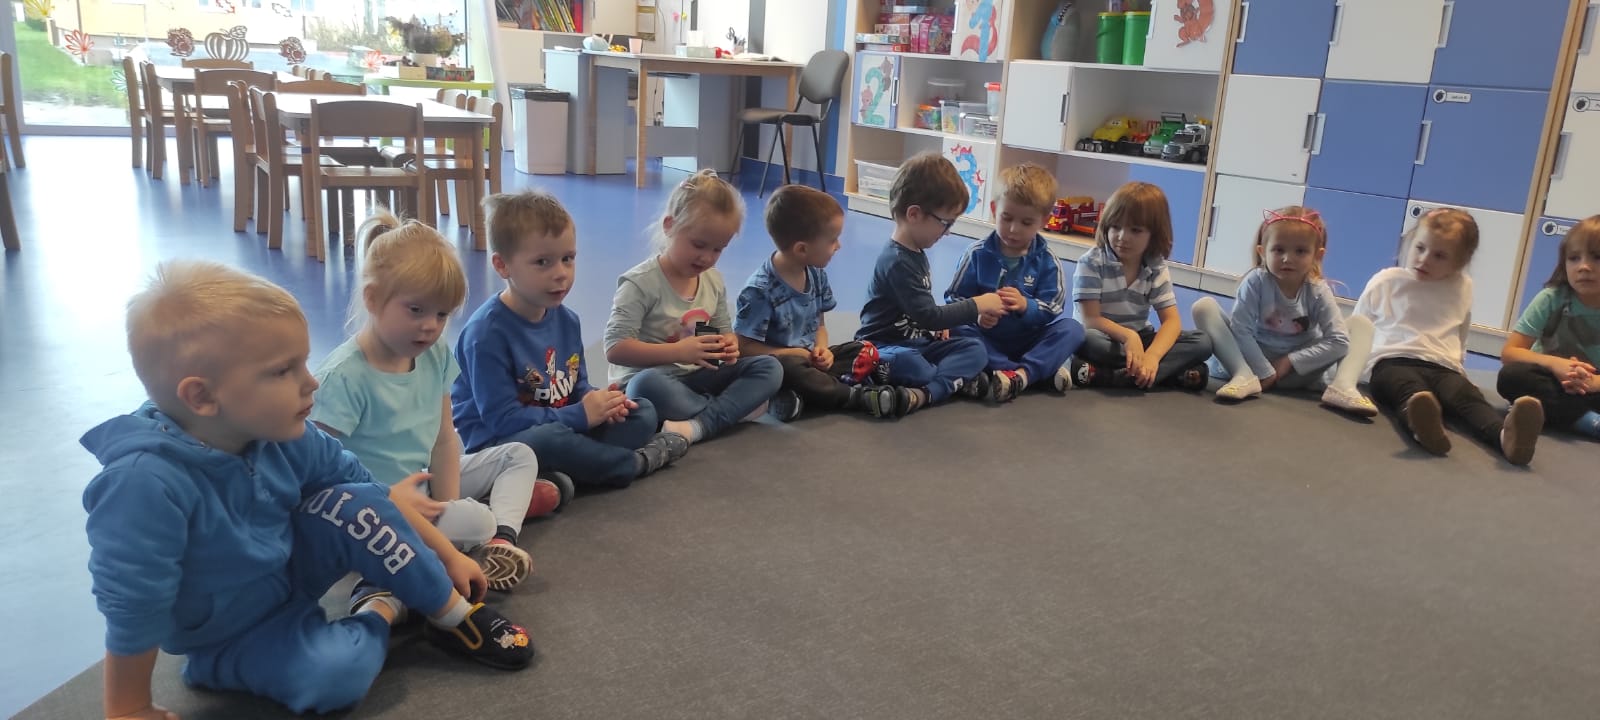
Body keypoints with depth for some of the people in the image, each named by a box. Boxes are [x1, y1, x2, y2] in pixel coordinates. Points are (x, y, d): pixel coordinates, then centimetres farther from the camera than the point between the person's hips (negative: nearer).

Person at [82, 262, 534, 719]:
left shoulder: (284, 438, -16)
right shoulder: (148, 482, -36)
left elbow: (372, 495, -2)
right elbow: (132, 606, -27)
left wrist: (447, 555, 1)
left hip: (289, 571, 5)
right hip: (229, 633, -5)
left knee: (354, 505, -20)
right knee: (335, 673, -30)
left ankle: (455, 614, -5)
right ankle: (382, 612, 3)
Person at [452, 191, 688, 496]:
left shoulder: (566, 319, 5)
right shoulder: (487, 333, -20)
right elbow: (502, 419, -23)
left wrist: (598, 401, -10)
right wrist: (580, 415, -23)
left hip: (562, 425, 8)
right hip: (496, 445, -8)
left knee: (644, 412, 2)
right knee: (550, 439, -39)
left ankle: (559, 475, -21)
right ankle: (639, 462, -11)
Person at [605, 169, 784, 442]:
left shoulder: (714, 281, 6)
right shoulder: (641, 283, -13)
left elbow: (725, 330, 18)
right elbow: (615, 348, -19)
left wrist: (729, 346, -8)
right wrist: (678, 352, -28)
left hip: (697, 378, 7)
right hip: (650, 379, -6)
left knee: (769, 367, -11)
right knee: (648, 385, -41)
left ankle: (698, 425, -31)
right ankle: (734, 408, -20)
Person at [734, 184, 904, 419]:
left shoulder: (817, 275, 3)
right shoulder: (760, 290, -20)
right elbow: (743, 346, -18)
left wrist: (821, 349, -9)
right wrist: (789, 353, -19)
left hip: (807, 358, 8)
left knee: (864, 351, -4)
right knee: (789, 369, -39)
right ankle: (858, 396, -28)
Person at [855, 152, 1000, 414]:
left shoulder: (916, 253, 11)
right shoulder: (897, 262, -21)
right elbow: (928, 316, -23)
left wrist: (939, 326, 6)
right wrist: (978, 305, -15)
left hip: (919, 342, 10)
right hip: (885, 346, -10)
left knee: (975, 348, -9)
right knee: (903, 362, -42)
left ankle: (925, 393, -29)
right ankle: (958, 379, -19)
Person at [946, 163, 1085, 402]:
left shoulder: (1046, 261, -1)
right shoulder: (978, 254, -2)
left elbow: (1053, 309, -7)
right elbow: (954, 299, -6)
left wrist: (1026, 305, -28)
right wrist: (976, 312, -28)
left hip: (1029, 341, 1)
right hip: (987, 339, -1)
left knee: (1072, 328, -21)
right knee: (957, 330, -30)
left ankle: (1019, 374, -38)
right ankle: (1045, 369, -32)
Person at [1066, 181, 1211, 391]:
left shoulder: (1157, 268, -1)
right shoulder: (1092, 263, -13)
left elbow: (1172, 320, -9)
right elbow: (1090, 319, -18)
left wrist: (1152, 355, -29)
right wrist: (1127, 335, -38)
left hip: (1139, 339, 5)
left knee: (1203, 342, -17)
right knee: (1087, 339, -38)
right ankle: (1177, 371, -33)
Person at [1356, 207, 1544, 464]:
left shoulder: (1461, 288, 21)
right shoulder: (1385, 282, 14)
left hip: (1443, 368, 3)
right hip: (1394, 362, -3)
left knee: (1468, 395, -33)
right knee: (1413, 392, -40)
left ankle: (1505, 435, -63)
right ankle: (1422, 425, -73)